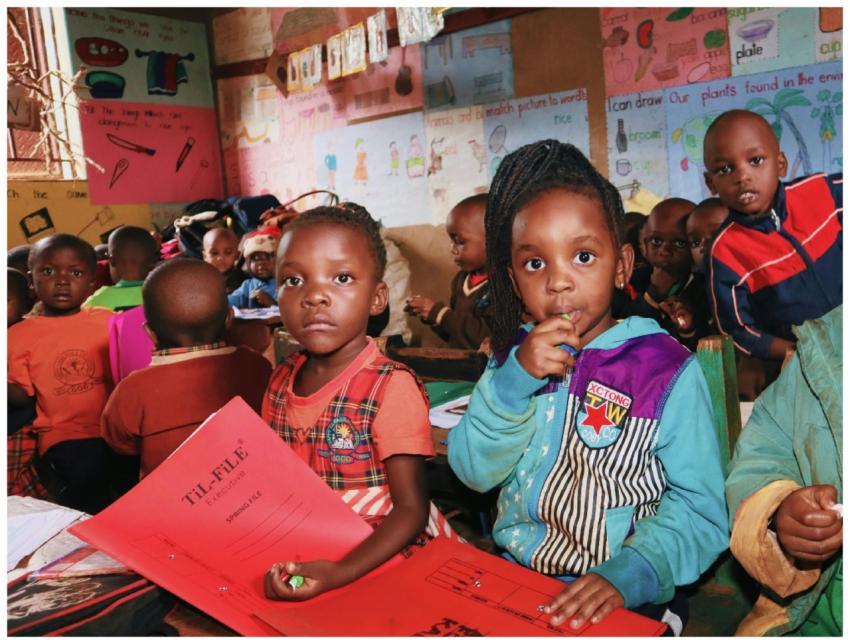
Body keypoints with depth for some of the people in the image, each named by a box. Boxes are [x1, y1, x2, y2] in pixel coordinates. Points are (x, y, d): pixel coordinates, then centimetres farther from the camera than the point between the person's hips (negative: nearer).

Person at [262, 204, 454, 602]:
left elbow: (411, 510, -14)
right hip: (297, 562, 5)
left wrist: (340, 572, -26)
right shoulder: (281, 381, 3)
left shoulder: (392, 388, -16)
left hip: (376, 559, -4)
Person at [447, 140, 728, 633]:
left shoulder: (668, 371, -8)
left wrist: (630, 575, -22)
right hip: (510, 581, 3)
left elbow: (699, 507, -8)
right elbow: (474, 471, -3)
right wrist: (514, 379, -16)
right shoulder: (514, 355, 5)